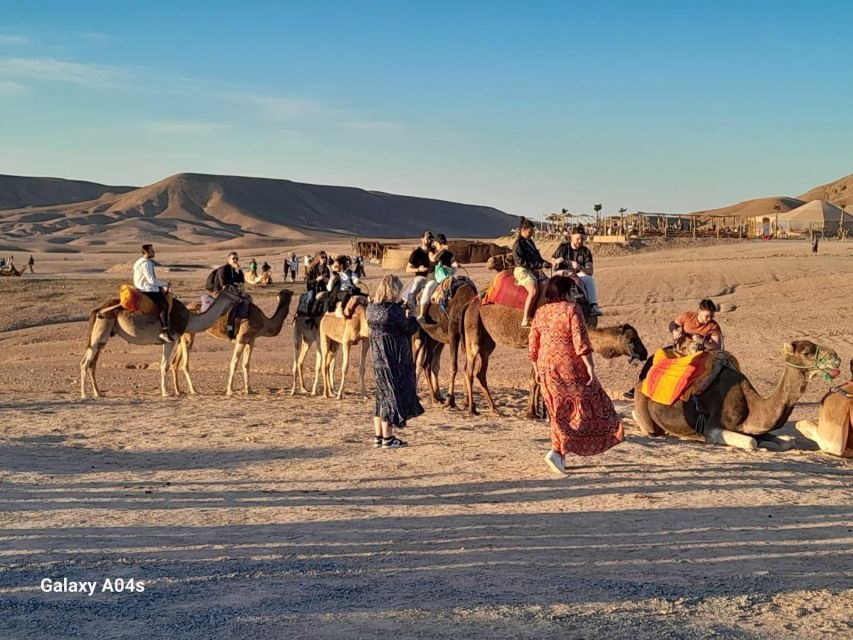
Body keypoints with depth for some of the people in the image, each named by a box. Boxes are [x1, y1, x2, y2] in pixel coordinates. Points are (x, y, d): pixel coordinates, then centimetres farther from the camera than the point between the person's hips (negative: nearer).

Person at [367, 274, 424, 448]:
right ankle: (388, 438, 8)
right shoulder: (394, 309, -18)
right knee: (393, 395, 3)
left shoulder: (371, 308, 4)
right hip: (395, 360, -7)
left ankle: (378, 436, 22)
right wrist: (410, 317, 10)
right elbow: (410, 329, -10)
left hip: (377, 358, 7)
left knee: (382, 395, 17)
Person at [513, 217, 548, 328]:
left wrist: (544, 262, 6)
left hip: (534, 270, 9)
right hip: (522, 270, -9)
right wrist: (539, 265, -13)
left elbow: (537, 256, 26)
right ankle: (525, 321, -30)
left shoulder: (530, 242, 18)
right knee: (533, 290, -30)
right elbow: (521, 261, -14)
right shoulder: (518, 244, -8)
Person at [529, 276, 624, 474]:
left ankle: (560, 457, 17)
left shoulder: (540, 312, 9)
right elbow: (580, 340, -15)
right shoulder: (571, 309, -8)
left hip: (547, 368, 6)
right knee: (581, 408, 2)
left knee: (560, 412, 16)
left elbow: (533, 344, 11)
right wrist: (590, 366, -14)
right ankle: (557, 452, -11)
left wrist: (537, 370, 19)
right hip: (570, 366, -6)